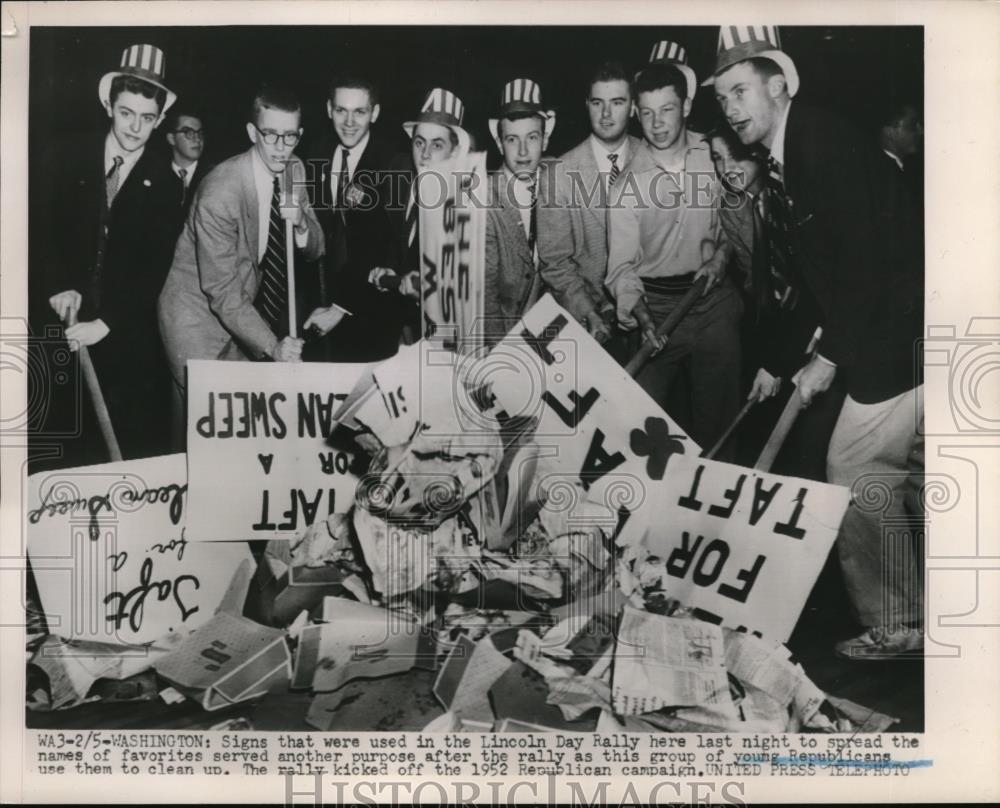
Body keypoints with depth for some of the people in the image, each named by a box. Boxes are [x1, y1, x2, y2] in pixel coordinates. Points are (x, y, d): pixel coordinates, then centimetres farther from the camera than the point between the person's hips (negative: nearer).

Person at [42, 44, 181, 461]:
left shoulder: (161, 181, -2)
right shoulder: (69, 156, 1)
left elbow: (154, 268, -5)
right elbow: (41, 226, 2)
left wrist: (105, 324, -13)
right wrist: (61, 286, -12)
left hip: (126, 337, -1)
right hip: (66, 318, 1)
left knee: (131, 442, 1)